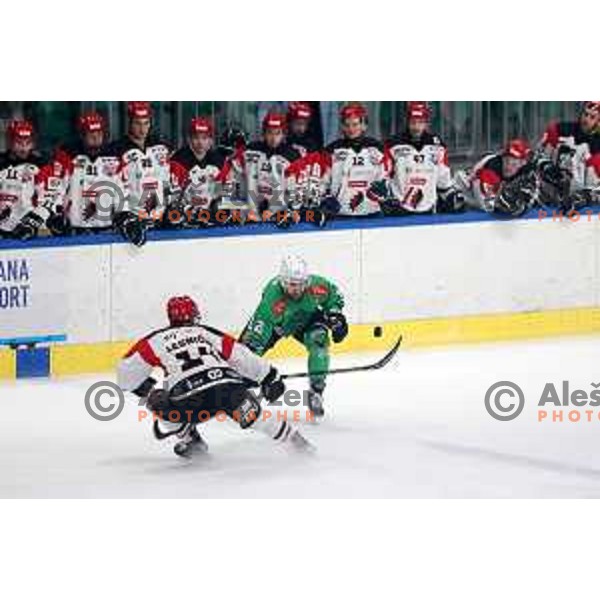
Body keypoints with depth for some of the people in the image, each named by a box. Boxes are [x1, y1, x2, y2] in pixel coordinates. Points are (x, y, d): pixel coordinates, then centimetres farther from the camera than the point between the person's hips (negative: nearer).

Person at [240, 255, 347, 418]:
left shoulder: (316, 285, -31)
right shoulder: (272, 296, -43)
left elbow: (334, 295, -6)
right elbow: (258, 329, -45)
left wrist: (335, 315, -15)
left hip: (306, 318, 2)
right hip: (276, 323, -2)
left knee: (319, 341, -23)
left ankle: (316, 392, -12)